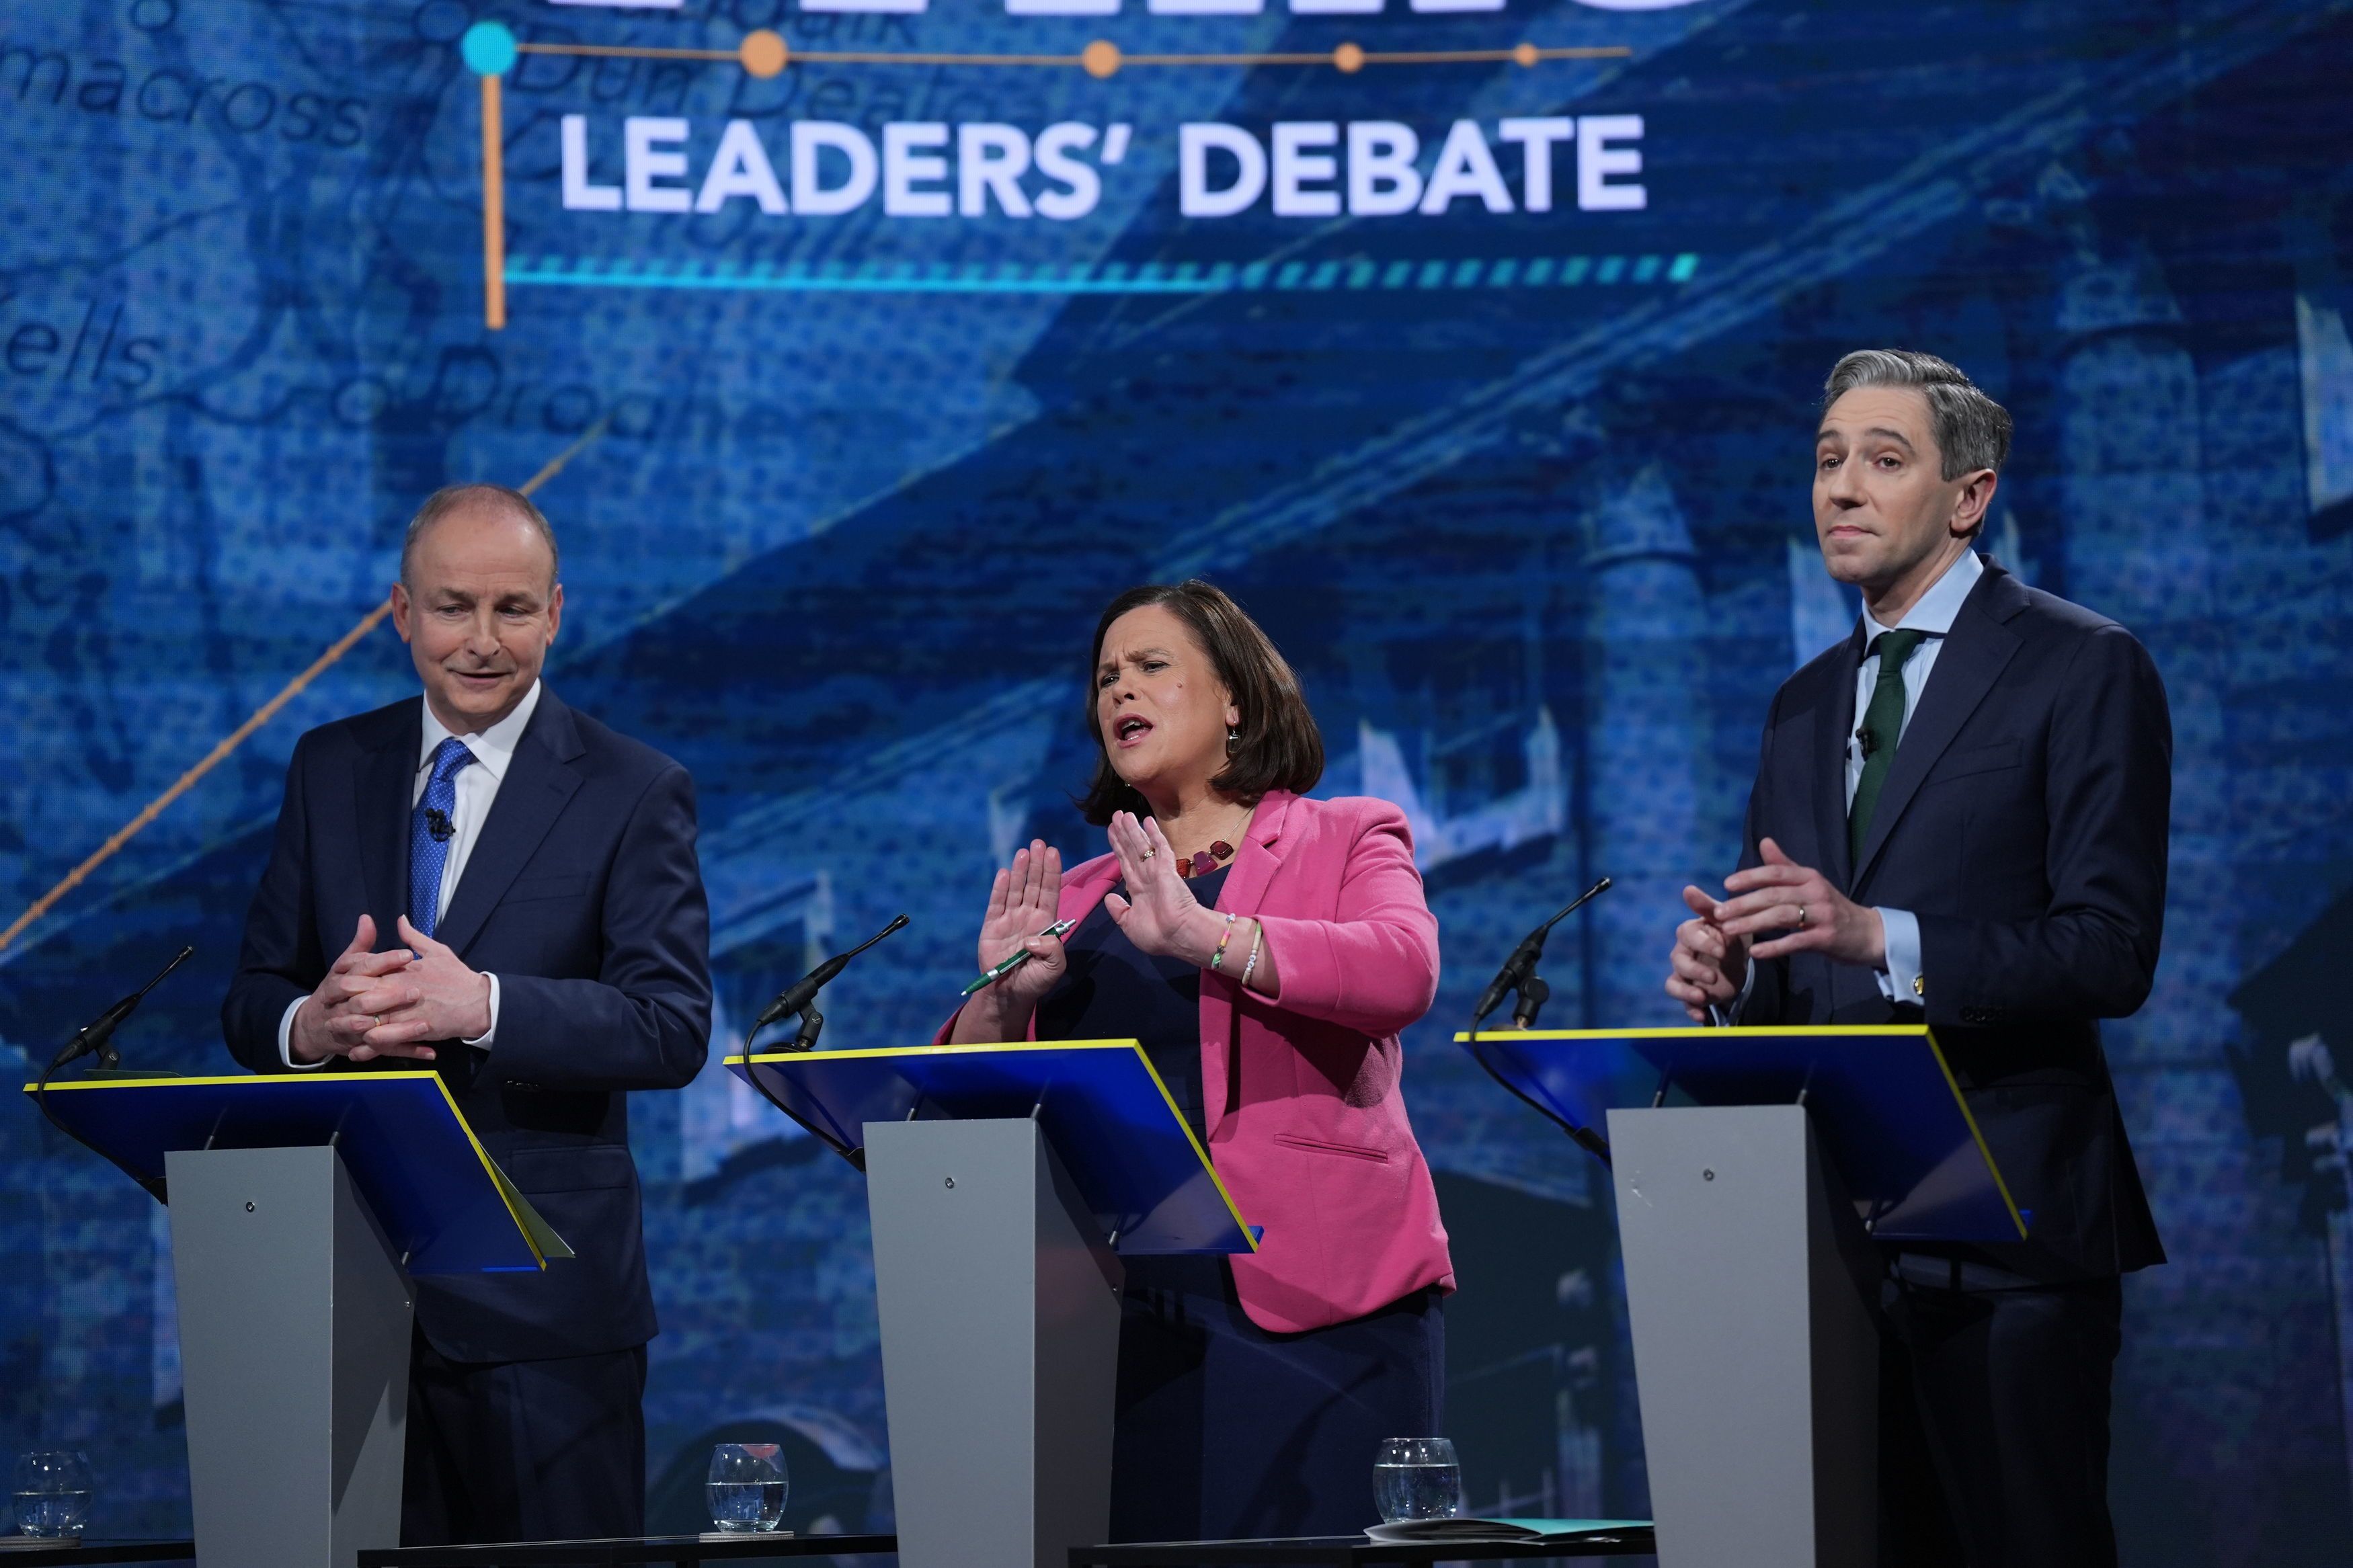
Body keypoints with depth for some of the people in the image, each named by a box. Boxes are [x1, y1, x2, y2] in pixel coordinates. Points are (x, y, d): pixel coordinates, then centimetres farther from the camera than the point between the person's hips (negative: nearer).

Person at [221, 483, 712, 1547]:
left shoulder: (634, 793, -2)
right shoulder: (330, 770, 10)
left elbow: (673, 1028, -12)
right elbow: (250, 1001, 10)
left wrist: (482, 1006, -27)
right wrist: (311, 1027, -15)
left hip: (541, 1293, -3)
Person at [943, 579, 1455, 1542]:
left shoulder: (1348, 841, 8)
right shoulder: (1076, 898, 19)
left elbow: (1402, 971, -13)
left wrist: (1204, 937, -23)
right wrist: (1004, 998, -7)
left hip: (1310, 1306, -3)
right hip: (1118, 1309, 4)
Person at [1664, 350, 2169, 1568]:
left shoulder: (2083, 669, -3)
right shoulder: (1805, 706, 19)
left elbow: (2113, 954, -11)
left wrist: (1881, 938, -23)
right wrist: (1725, 975, -3)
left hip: (2003, 1225, -6)